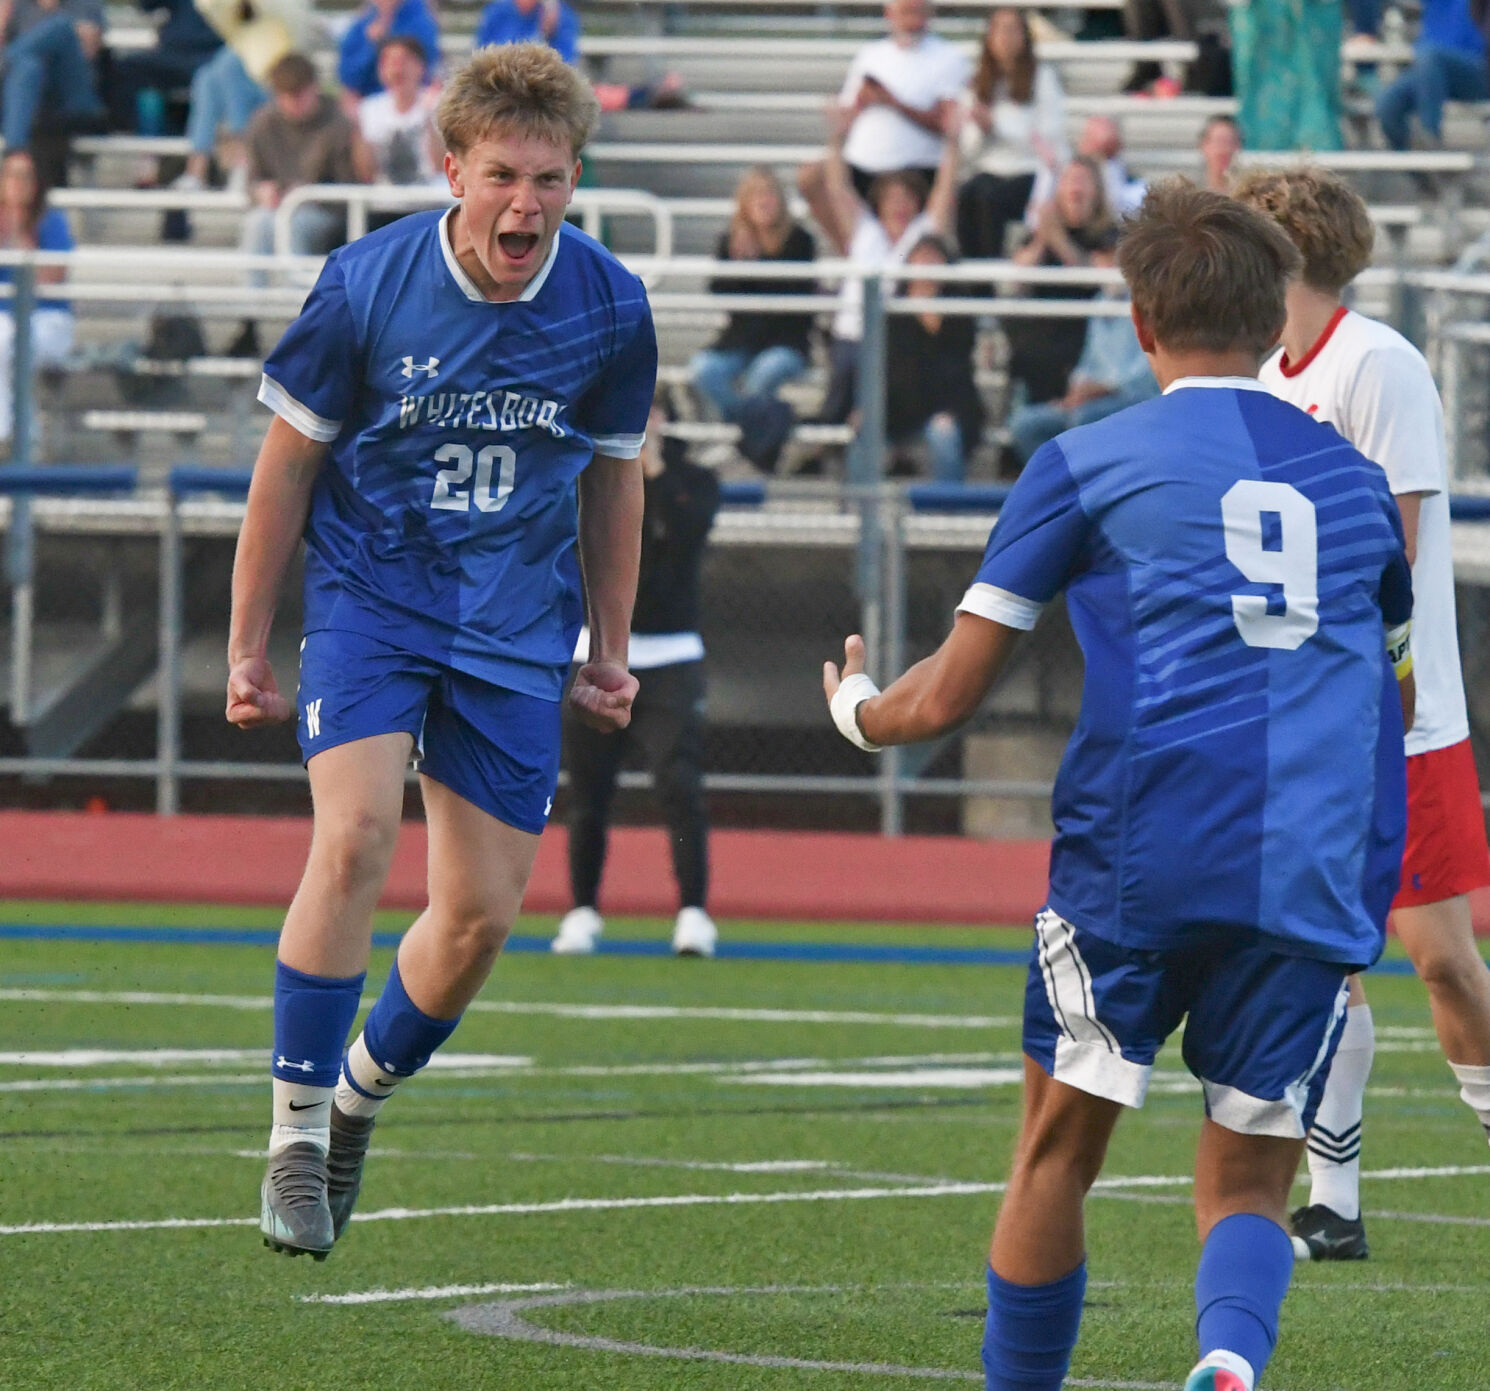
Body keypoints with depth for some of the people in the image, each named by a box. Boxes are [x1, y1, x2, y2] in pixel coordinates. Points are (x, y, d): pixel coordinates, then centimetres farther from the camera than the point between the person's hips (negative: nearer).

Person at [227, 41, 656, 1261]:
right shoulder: (367, 284, -12)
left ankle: (363, 1095, 31)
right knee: (355, 835, -25)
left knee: (482, 916, 2)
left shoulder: (609, 308, -6)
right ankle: (297, 1131, -16)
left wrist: (611, 653, 15)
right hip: (368, 597, -3)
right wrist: (247, 647, 2)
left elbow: (612, 476, 11)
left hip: (514, 631, 3)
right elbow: (289, 462, -1)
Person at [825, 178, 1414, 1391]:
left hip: (1141, 857, -2)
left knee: (1059, 1152, 15)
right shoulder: (1352, 477, 18)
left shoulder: (1084, 465, 7)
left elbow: (946, 700, 7)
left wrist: (856, 709, 29)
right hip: (1320, 874, 2)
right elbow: (1394, 689, 33)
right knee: (1248, 1189, 7)